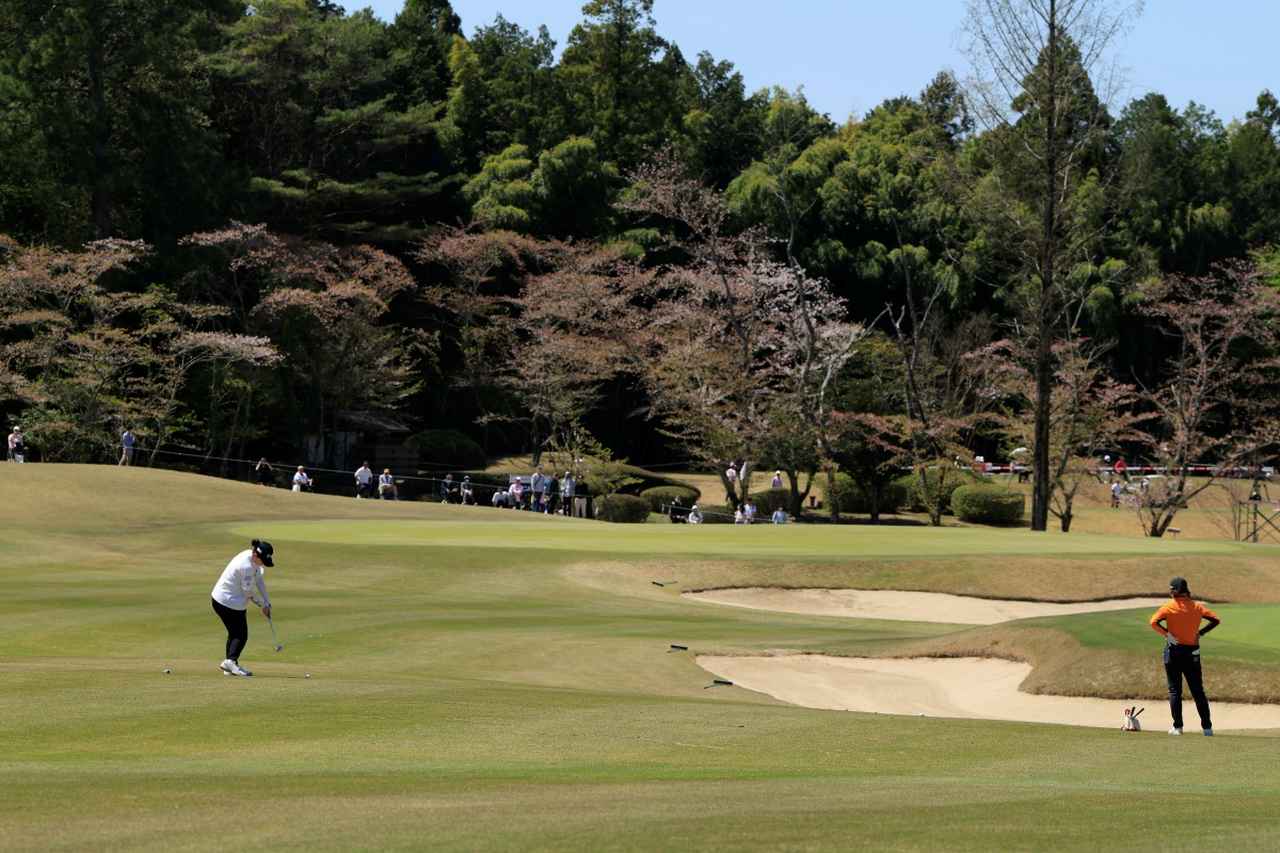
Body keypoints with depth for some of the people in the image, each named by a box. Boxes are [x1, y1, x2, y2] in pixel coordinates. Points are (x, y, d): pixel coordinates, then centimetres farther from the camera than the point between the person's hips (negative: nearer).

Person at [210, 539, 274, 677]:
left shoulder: (254, 559, 1)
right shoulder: (246, 566, -28)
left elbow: (259, 581, 6)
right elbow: (248, 593, -19)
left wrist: (267, 603, 2)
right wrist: (262, 604, -2)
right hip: (230, 602, -10)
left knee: (235, 633, 16)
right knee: (241, 635, -11)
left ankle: (229, 666, 19)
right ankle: (231, 660, -24)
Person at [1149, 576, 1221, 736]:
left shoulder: (1169, 607, -7)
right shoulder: (1197, 606, 2)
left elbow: (1154, 622, -20)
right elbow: (1216, 620, -1)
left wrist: (1166, 633, -10)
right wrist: (1201, 632, 2)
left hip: (1174, 651, -3)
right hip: (1192, 652, 3)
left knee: (1174, 690, 5)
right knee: (1198, 691, 7)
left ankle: (1178, 727, 0)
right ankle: (1207, 727, 4)